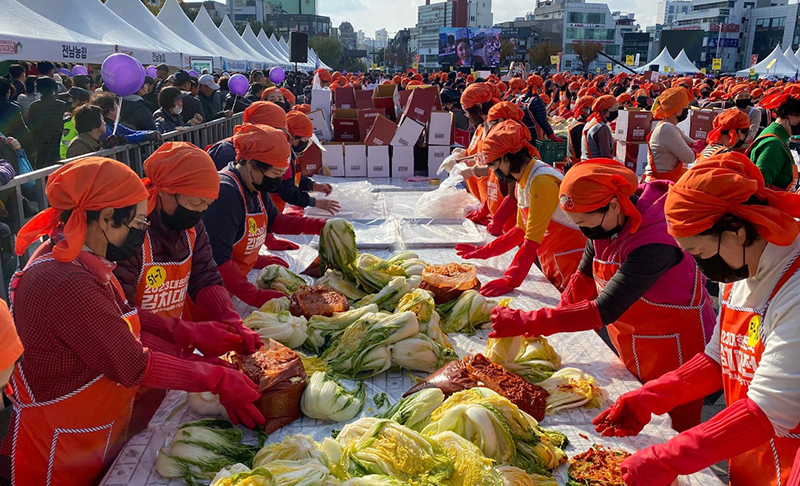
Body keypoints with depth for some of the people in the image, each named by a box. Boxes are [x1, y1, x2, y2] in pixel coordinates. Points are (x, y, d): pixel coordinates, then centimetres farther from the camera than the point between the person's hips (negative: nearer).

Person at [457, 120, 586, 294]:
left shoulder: (542, 182, -24)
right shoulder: (522, 180, 6)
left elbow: (533, 239, -28)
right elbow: (521, 230, 12)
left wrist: (510, 280, -32)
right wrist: (484, 251, 8)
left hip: (570, 263, -8)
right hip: (551, 265, 8)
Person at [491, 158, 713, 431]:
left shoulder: (654, 241, -33)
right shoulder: (606, 221, -9)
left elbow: (605, 310, -35)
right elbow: (584, 277, 2)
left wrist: (526, 322, -34)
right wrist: (548, 324, -10)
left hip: (676, 354, -7)